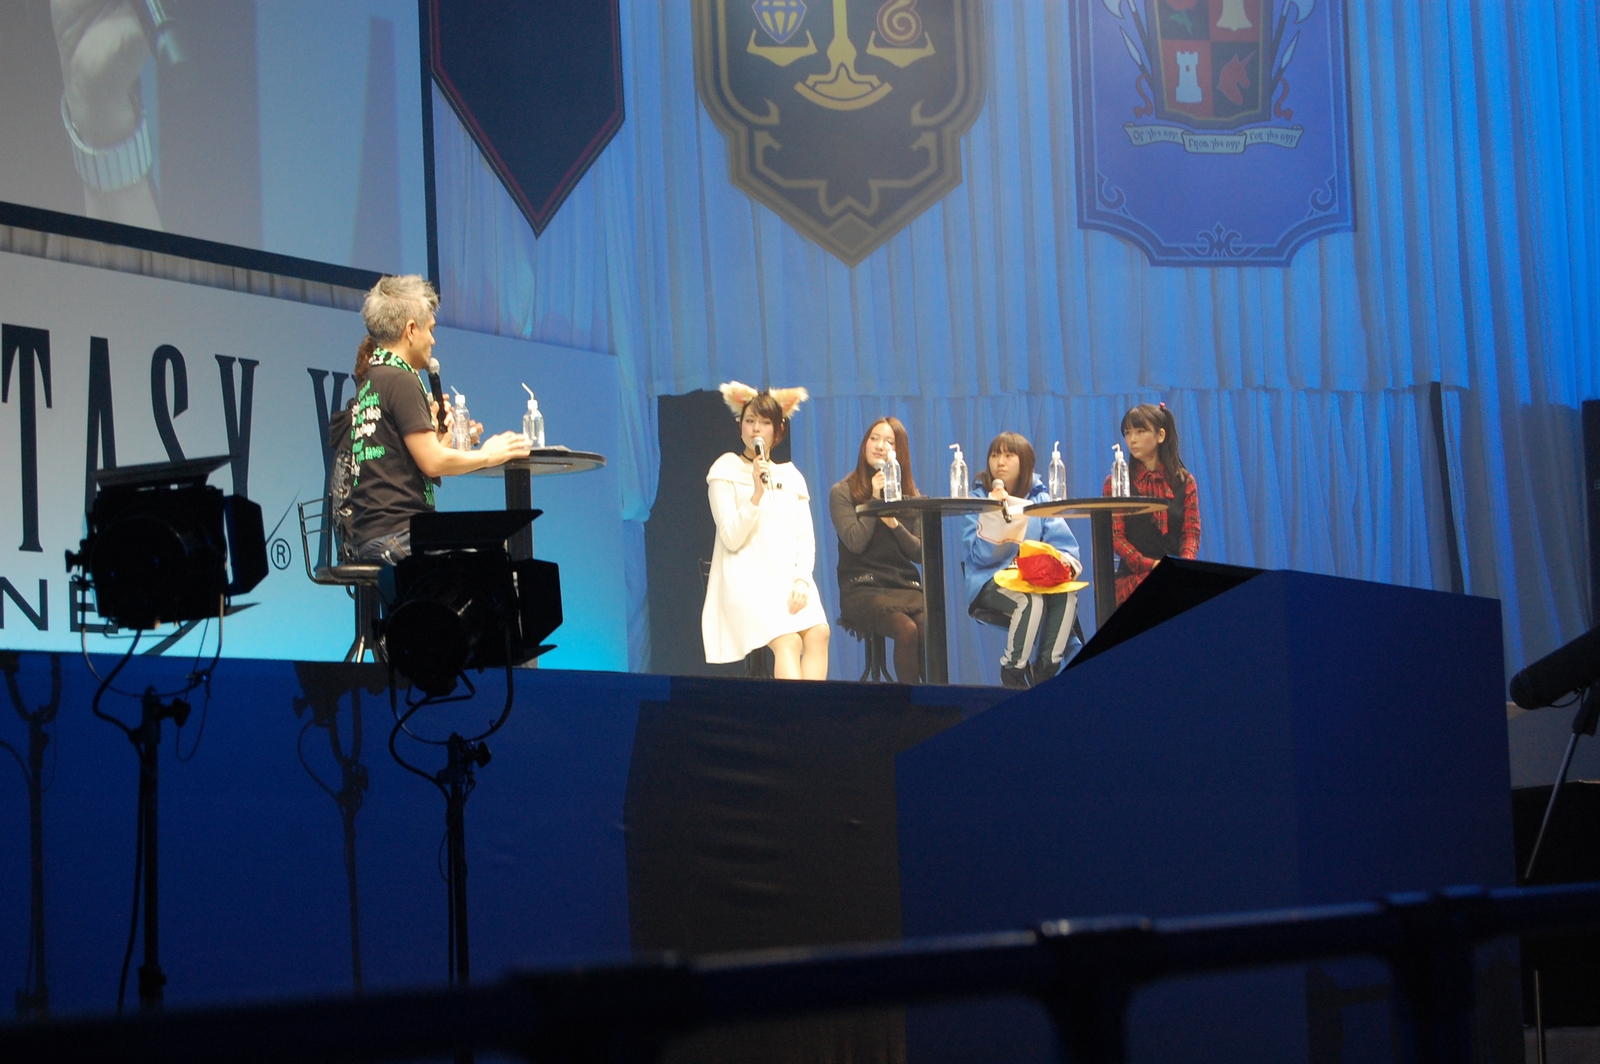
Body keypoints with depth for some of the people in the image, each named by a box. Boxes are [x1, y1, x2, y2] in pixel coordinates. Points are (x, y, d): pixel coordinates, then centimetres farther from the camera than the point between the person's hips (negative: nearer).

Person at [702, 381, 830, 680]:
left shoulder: (790, 475, 18)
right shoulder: (726, 470, 4)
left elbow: (806, 537, 11)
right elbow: (731, 539, -6)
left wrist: (801, 580, -7)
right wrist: (757, 492, -18)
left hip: (789, 577, 4)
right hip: (748, 579, -4)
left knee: (819, 633, -26)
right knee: (788, 641, -29)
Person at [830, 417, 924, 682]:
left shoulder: (911, 496, 15)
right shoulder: (842, 492, 5)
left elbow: (920, 553, 8)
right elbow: (855, 542, -9)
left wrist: (894, 523, -8)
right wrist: (876, 499, -7)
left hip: (905, 586, 3)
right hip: (862, 588, -3)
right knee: (906, 629, -33)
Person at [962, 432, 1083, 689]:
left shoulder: (1039, 499, 11)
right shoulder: (979, 500, 1)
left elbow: (1064, 544, 3)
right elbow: (981, 555, -11)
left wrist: (1064, 563, -19)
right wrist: (994, 515, -22)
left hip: (1035, 580, 3)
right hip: (992, 581, -3)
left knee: (1067, 595, -29)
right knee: (1031, 601, -34)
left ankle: (1045, 671, -16)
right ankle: (1012, 674, -17)